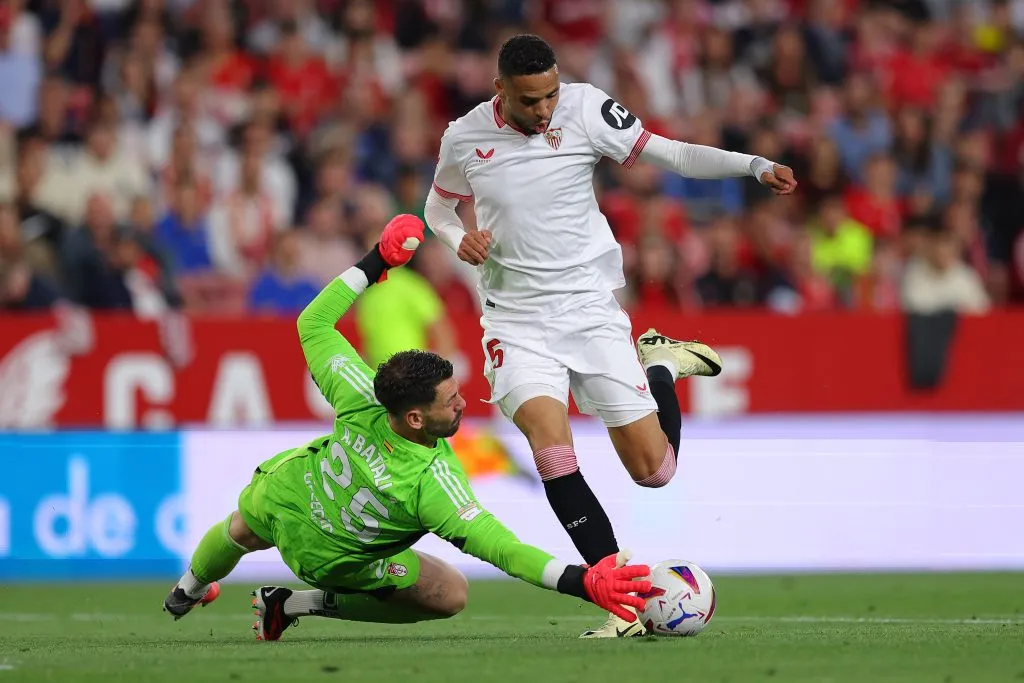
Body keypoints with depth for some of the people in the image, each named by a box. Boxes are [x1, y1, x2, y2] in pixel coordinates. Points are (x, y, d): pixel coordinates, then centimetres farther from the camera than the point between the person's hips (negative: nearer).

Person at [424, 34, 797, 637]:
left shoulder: (585, 110, -8)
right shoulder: (464, 139, -4)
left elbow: (668, 155, -4)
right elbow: (439, 208, 15)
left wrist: (755, 165, -16)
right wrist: (460, 240, -8)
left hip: (591, 309, 0)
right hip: (517, 321, 0)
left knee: (654, 469, 2)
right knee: (553, 452, -24)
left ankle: (659, 367, 36)